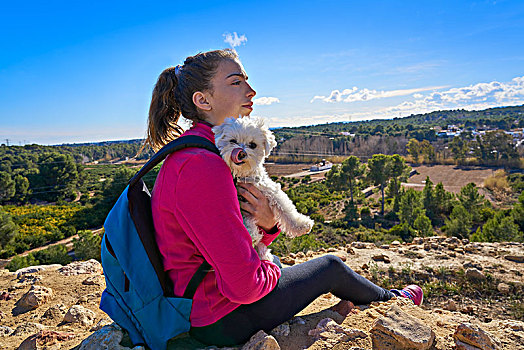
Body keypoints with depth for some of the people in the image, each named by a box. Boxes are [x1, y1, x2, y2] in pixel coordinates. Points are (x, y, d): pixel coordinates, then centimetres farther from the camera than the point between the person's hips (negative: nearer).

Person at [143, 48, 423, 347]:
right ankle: (392, 301, 40)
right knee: (331, 267, 5)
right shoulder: (201, 165, -29)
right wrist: (271, 273, -8)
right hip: (221, 320, -9)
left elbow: (243, 242, 8)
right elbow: (244, 285, -29)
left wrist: (268, 225, -13)